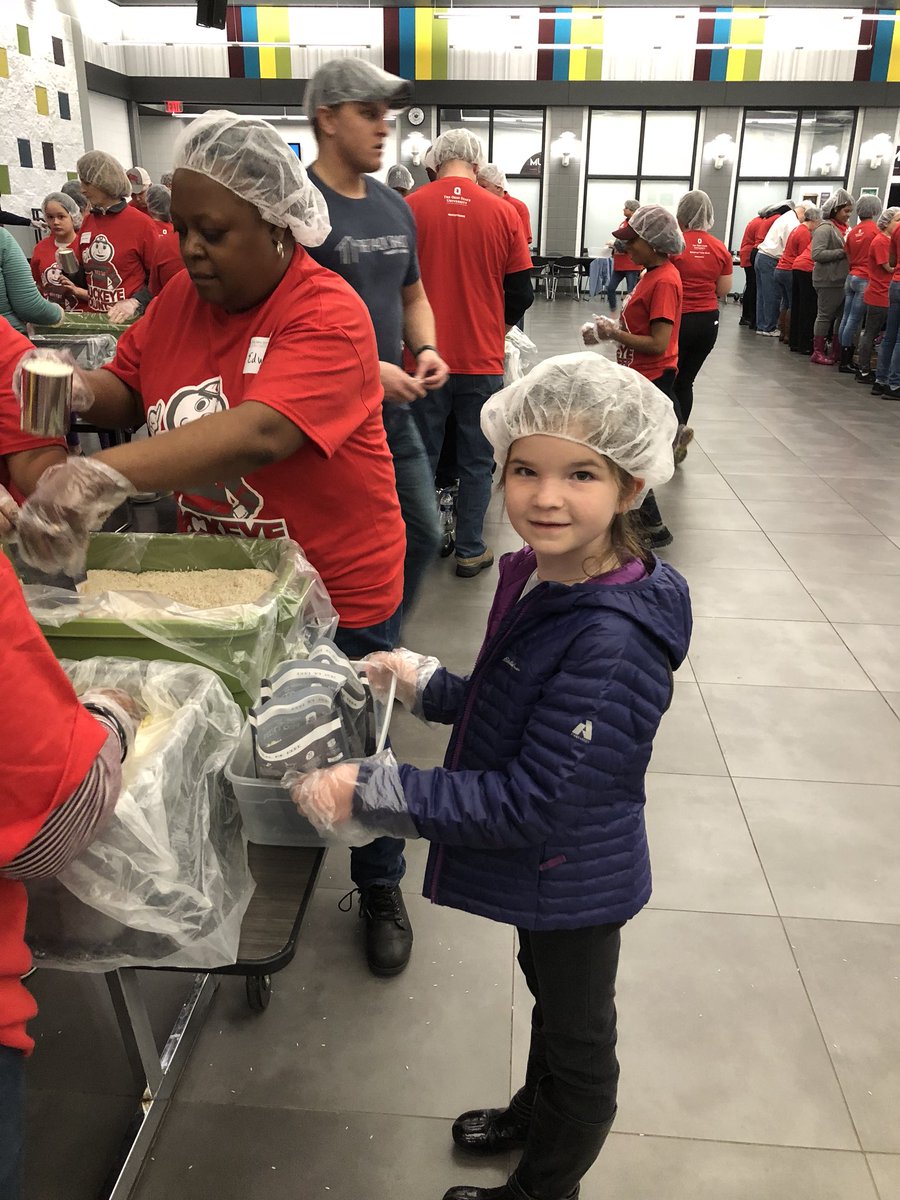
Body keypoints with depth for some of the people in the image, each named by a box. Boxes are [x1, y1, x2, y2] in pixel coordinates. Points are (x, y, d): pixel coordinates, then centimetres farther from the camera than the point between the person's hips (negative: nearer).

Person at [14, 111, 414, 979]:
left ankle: (380, 890, 42)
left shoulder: (328, 315, -23)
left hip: (334, 588, -5)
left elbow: (262, 432, -39)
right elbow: (128, 386, 9)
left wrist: (106, 474, -49)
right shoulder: (183, 296, -1)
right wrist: (80, 391, -16)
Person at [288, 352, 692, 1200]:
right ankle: (535, 1114, 61)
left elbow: (533, 802, -33)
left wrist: (371, 793, -31)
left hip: (574, 879, -8)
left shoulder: (613, 642, -36)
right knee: (549, 997, 32)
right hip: (544, 874, 8)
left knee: (575, 1034, 21)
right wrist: (428, 685, 6)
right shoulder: (537, 575, -8)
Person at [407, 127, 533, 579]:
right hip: (482, 360, 0)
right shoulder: (503, 213, -2)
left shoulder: (410, 207, -4)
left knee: (421, 457, 12)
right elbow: (521, 293, 2)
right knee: (476, 462, 11)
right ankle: (470, 551, 18)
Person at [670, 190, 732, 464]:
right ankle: (674, 440, 19)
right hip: (708, 321, 4)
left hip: (678, 320, -4)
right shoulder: (721, 248, 2)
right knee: (685, 380, 14)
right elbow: (724, 291, 6)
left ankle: (678, 428, -14)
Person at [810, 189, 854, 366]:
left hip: (841, 280, 8)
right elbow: (817, 254, -19)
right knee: (825, 316, 0)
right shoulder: (825, 228, -9)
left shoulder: (843, 229, 14)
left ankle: (836, 352, 17)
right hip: (828, 281, -8)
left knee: (841, 316, 10)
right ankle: (818, 352, 8)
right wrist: (842, 252, -18)